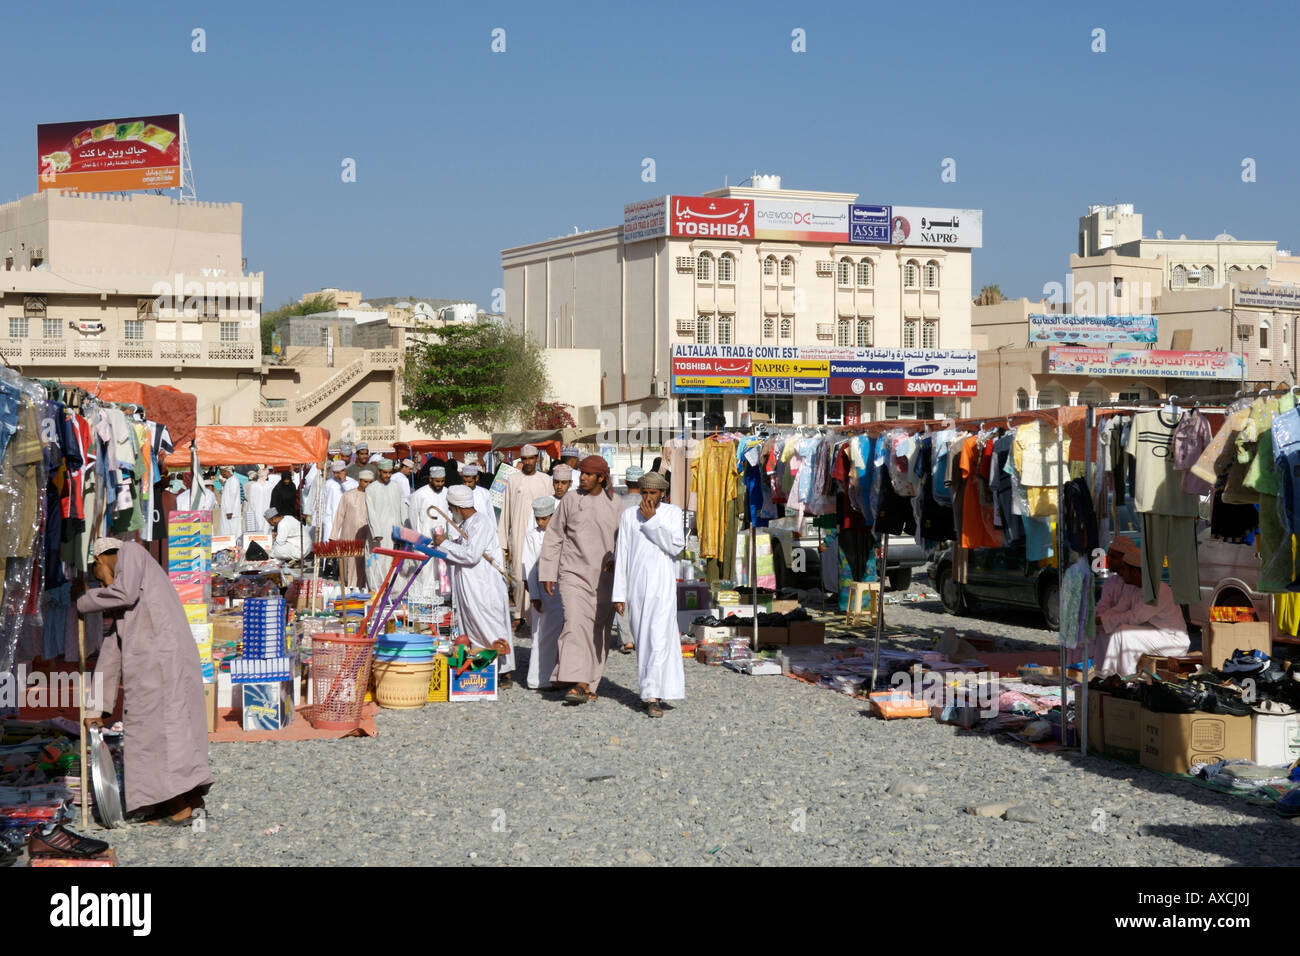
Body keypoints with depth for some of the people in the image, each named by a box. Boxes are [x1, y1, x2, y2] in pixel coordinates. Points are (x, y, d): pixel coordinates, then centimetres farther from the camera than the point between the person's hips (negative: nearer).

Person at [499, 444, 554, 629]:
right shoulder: (512, 480, 7)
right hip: (518, 535, 0)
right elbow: (505, 511, 8)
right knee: (519, 574, -3)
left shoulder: (545, 480, 9)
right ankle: (519, 614, 4)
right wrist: (503, 542, 5)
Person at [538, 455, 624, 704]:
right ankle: (577, 683, -25)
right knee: (576, 623, -18)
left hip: (604, 577, 2)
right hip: (573, 574, -2)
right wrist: (547, 573, 4)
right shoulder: (570, 501, 3)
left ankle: (590, 685, 13)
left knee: (599, 631, 4)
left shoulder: (613, 505, 7)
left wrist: (616, 560, -1)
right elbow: (553, 537, 7)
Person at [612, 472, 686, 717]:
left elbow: (676, 546, -10)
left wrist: (652, 521, -11)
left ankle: (652, 696, -17)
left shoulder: (672, 513, 4)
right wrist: (619, 594, 3)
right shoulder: (629, 516, 7)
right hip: (636, 586, 3)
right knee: (642, 641, 8)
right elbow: (621, 556, 6)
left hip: (662, 585, -3)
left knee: (659, 639, -14)